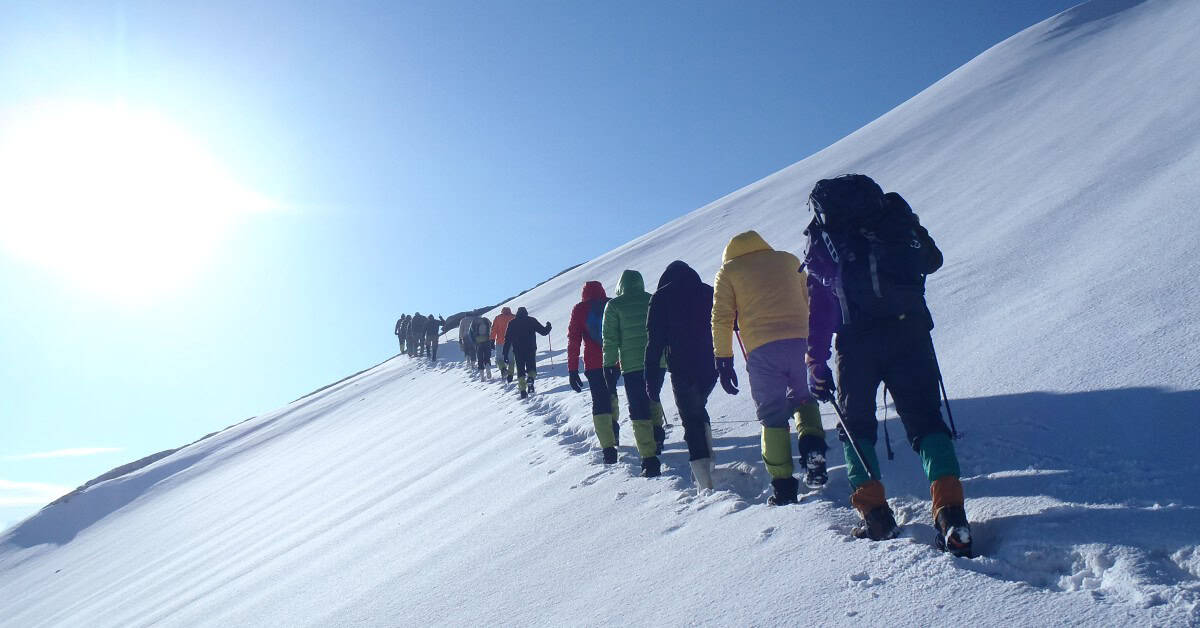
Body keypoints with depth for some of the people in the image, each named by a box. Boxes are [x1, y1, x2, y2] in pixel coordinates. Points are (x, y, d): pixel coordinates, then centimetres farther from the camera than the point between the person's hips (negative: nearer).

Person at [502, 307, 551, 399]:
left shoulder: (512, 323, 9)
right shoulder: (532, 320, 4)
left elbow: (507, 339, 6)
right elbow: (544, 331, 5)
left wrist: (505, 354, 8)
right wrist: (548, 326, 28)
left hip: (518, 351, 1)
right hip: (531, 350, -1)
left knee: (520, 370, 7)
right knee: (531, 367, 10)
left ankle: (522, 390, -3)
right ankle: (530, 378, -21)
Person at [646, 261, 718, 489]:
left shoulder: (662, 297, 2)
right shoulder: (709, 292, 12)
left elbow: (655, 340, -4)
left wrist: (651, 377, -2)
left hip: (683, 369, -4)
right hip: (711, 366, 4)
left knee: (692, 421, -1)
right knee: (698, 409, 27)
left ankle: (706, 485, -8)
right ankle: (708, 463, 21)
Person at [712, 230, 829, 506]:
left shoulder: (728, 271, 13)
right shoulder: (789, 260, 21)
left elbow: (722, 318, 5)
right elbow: (808, 304, 21)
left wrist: (723, 360, 6)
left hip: (762, 350, -2)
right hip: (800, 342, 3)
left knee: (773, 417, 6)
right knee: (803, 398, 24)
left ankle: (783, 486, 2)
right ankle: (813, 446, -1)